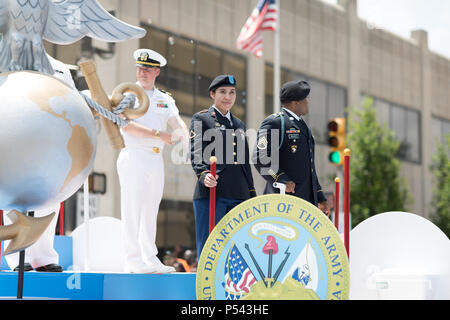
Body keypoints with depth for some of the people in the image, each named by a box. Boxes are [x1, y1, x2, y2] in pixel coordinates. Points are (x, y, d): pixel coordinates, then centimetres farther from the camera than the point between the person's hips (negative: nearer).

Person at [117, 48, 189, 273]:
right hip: (133, 156, -5)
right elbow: (126, 125, -13)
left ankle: (150, 259, 11)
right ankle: (133, 261, -7)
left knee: (150, 211, 8)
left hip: (156, 159, 6)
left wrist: (181, 133, -18)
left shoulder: (165, 99, 17)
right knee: (132, 210, -7)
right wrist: (158, 134, -19)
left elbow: (177, 123, 6)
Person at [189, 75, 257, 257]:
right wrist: (204, 175, -26)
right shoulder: (201, 119, 5)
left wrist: (251, 196, 18)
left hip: (239, 195, 6)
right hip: (210, 194, -6)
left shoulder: (239, 124, 23)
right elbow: (196, 153, -7)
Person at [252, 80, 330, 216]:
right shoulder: (274, 122, -5)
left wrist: (320, 198, 24)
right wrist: (282, 180, -23)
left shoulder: (301, 125, 24)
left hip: (307, 200, 9)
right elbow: (259, 157, -16)